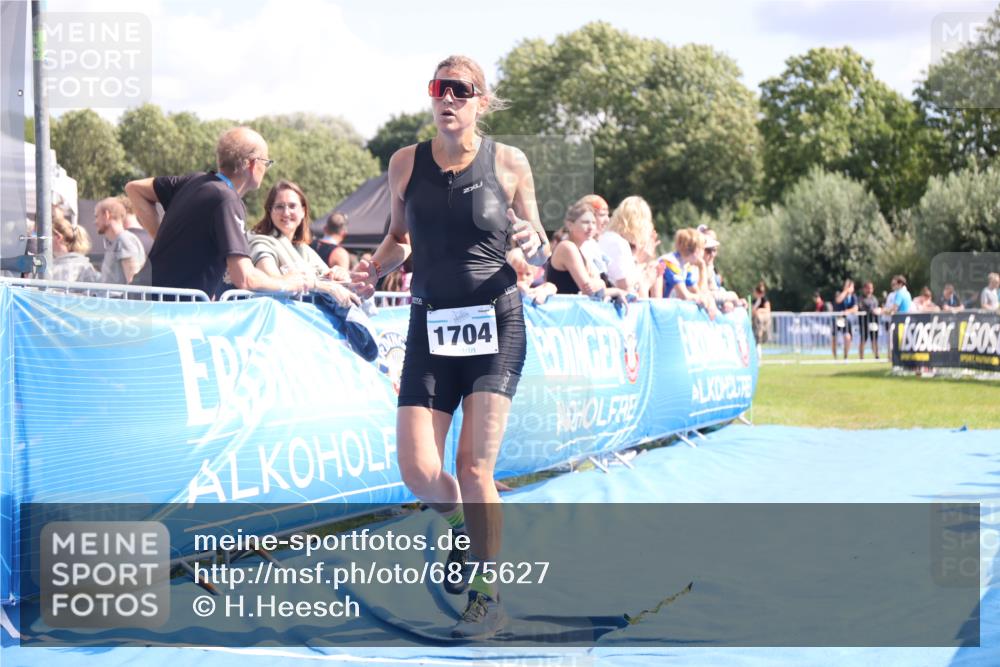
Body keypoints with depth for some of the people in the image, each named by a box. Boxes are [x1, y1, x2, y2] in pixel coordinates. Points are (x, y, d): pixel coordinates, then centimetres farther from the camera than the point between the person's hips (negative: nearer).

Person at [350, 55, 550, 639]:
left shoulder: (509, 163, -2)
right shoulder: (406, 163, 4)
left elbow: (541, 254, 5)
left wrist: (535, 246, -18)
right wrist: (376, 267, -3)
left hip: (496, 325, -3)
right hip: (431, 326, 3)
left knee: (474, 468, -8)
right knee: (419, 472, -5)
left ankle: (488, 597, 7)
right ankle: (464, 529, 29)